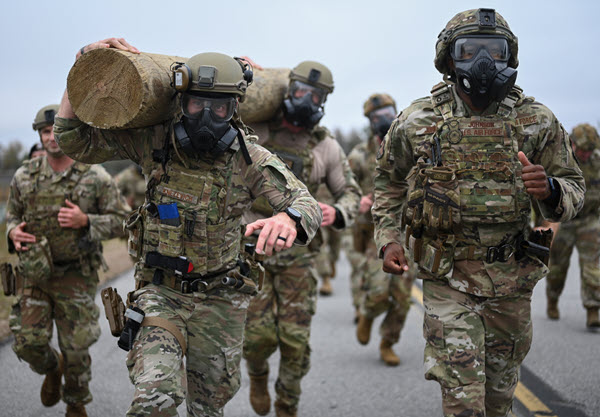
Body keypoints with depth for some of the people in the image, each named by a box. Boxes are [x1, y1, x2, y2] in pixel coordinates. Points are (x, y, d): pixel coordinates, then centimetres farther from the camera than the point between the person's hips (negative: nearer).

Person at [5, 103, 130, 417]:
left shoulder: (95, 177, -7)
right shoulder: (24, 176, 2)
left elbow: (121, 220, -3)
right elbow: (12, 214, 16)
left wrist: (85, 221, -20)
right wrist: (13, 231, -7)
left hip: (76, 277, -2)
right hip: (33, 275, 2)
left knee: (75, 349, 4)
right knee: (28, 343, 0)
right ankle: (52, 369, 36)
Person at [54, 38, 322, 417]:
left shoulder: (251, 159, -10)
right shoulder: (155, 141, -7)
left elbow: (307, 205, -17)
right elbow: (75, 141, -3)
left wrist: (289, 218, -43)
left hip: (219, 299, 1)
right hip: (160, 291, -1)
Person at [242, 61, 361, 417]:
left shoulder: (326, 147, -1)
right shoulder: (255, 130, -3)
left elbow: (351, 194, 7)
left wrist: (336, 213, -17)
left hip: (298, 254, 1)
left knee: (295, 338, -2)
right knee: (258, 334, -6)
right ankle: (258, 375, 30)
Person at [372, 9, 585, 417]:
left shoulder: (537, 122, -5)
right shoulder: (417, 122, -5)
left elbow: (574, 189, 2)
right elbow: (390, 184, 11)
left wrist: (549, 188, -22)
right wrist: (389, 240, -3)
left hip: (511, 278, 2)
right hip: (448, 278, -2)